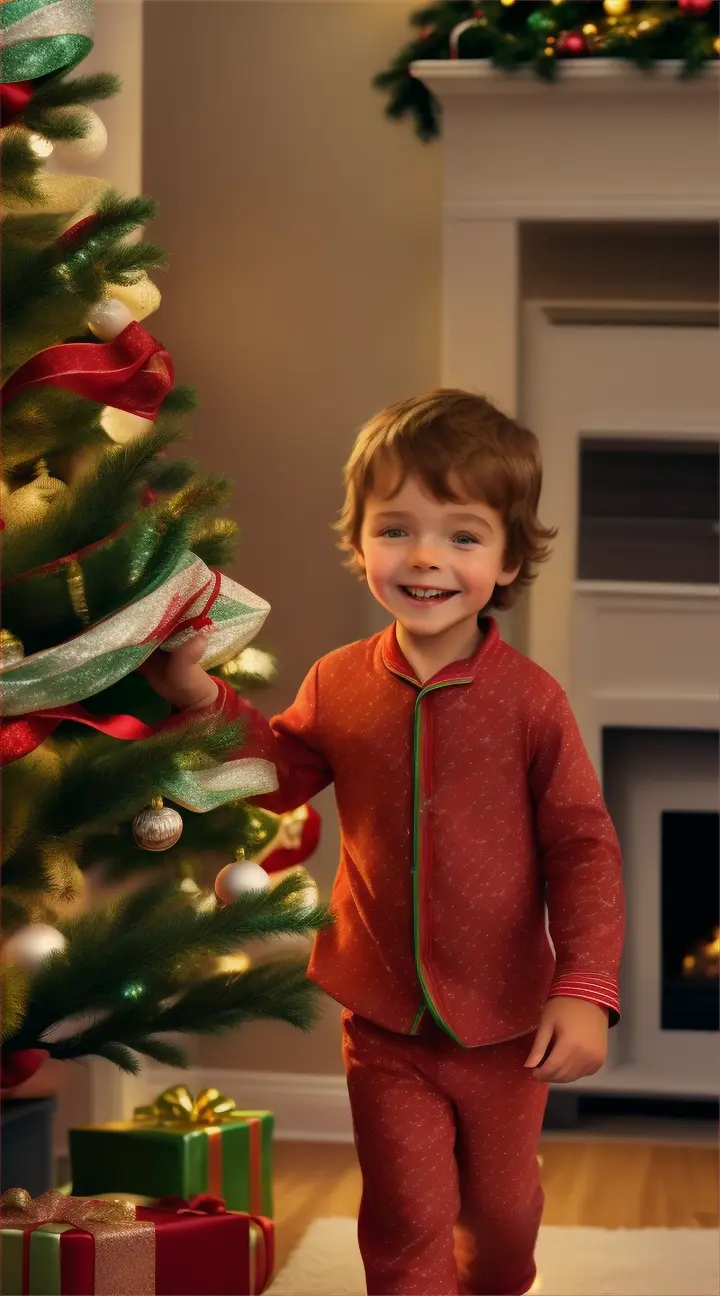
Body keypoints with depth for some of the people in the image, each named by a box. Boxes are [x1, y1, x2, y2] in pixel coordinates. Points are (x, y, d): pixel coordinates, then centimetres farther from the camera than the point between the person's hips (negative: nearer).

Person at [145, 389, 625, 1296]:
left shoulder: (528, 699, -16)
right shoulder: (340, 685, -6)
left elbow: (583, 848, -13)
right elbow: (280, 773, 9)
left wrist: (585, 989, -19)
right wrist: (203, 697, -6)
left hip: (505, 1025, -1)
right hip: (385, 1024, 1)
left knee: (502, 1214, 20)